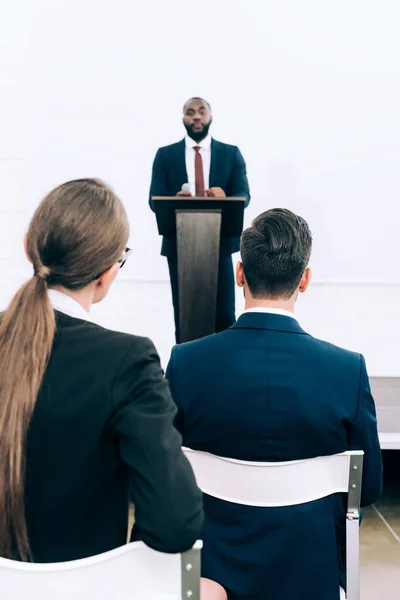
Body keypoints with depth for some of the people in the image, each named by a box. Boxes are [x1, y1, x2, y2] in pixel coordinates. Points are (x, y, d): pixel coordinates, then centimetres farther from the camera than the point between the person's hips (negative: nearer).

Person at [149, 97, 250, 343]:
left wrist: (225, 198, -25)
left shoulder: (231, 154, 6)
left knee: (225, 314, 2)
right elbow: (155, 200, -1)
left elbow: (244, 196, -2)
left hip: (220, 243, 0)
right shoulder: (165, 155, 6)